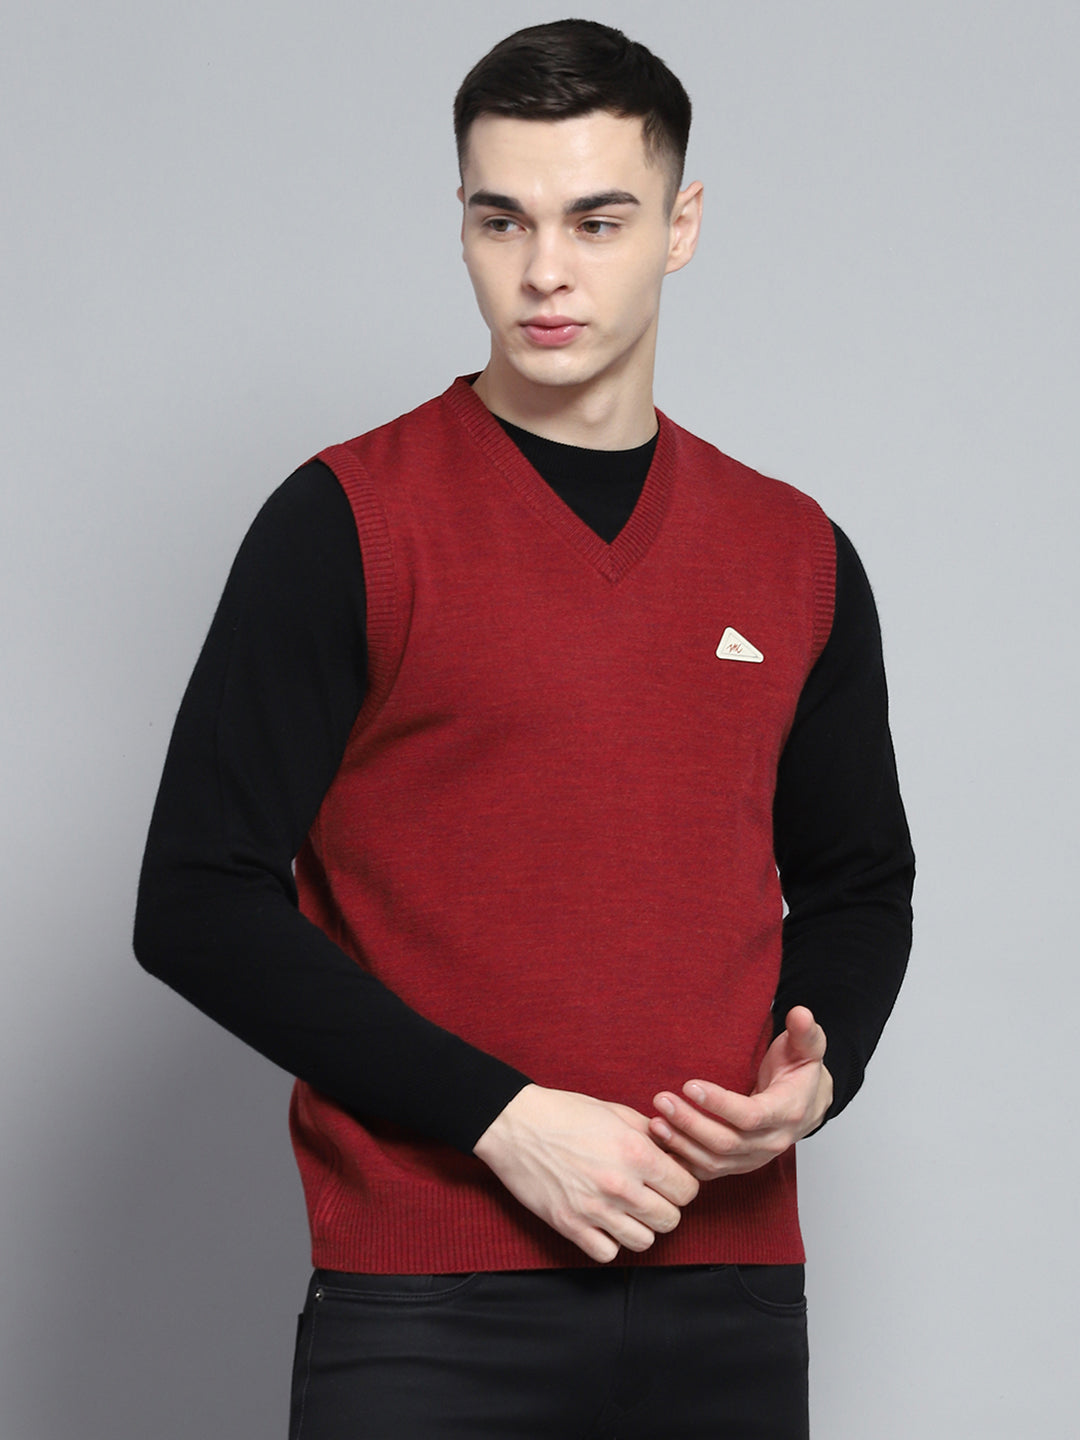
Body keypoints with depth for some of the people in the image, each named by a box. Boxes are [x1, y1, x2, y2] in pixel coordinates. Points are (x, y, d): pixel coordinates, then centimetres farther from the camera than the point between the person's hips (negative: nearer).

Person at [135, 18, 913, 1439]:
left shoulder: (796, 555, 9)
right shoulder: (350, 522, -3)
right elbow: (200, 901, -7)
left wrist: (816, 1077, -1)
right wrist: (499, 1116, -13)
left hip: (729, 1288, 4)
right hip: (428, 1307, -4)